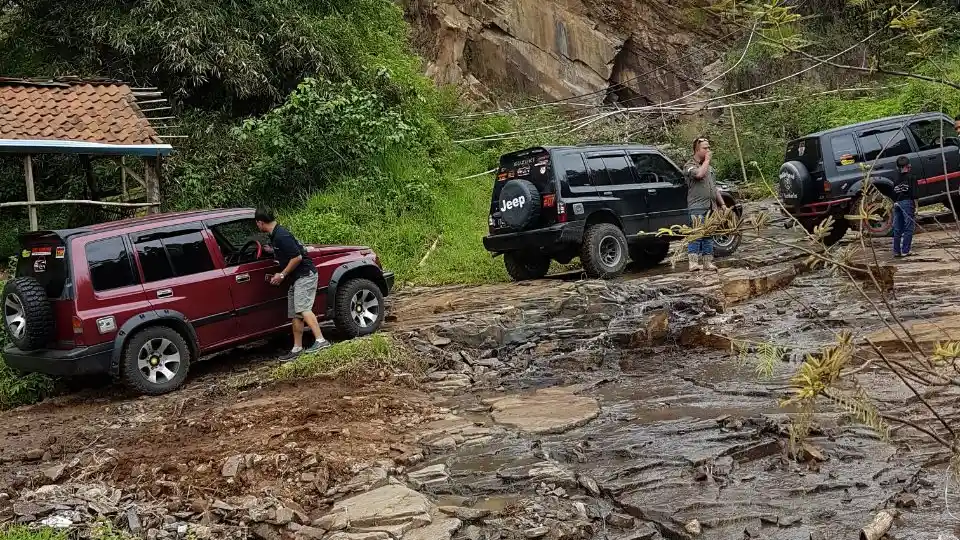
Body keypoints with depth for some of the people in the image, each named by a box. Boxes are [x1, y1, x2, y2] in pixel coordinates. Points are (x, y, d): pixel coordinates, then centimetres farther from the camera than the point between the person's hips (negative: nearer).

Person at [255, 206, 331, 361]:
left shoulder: (281, 236, -19)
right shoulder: (275, 235, 12)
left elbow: (297, 257, -21)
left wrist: (282, 275, -15)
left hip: (305, 274, -10)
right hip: (296, 278, 10)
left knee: (303, 309, -22)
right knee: (295, 314, 10)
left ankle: (321, 341, -27)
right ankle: (297, 348, 14)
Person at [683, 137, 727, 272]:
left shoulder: (709, 167, 23)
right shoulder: (689, 165, -1)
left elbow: (715, 188, 28)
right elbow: (699, 174, -24)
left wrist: (722, 204, 21)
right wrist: (706, 160, -9)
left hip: (710, 207, 7)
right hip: (697, 207, -7)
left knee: (709, 235, 8)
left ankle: (708, 262, 12)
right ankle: (693, 263, -13)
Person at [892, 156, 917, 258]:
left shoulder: (896, 179, 11)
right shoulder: (911, 178, -4)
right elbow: (914, 195, -10)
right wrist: (916, 207, -8)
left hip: (897, 204, 5)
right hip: (907, 203, -5)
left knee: (897, 229, 9)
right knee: (908, 229, -1)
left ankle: (896, 251, 12)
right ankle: (905, 251, -4)